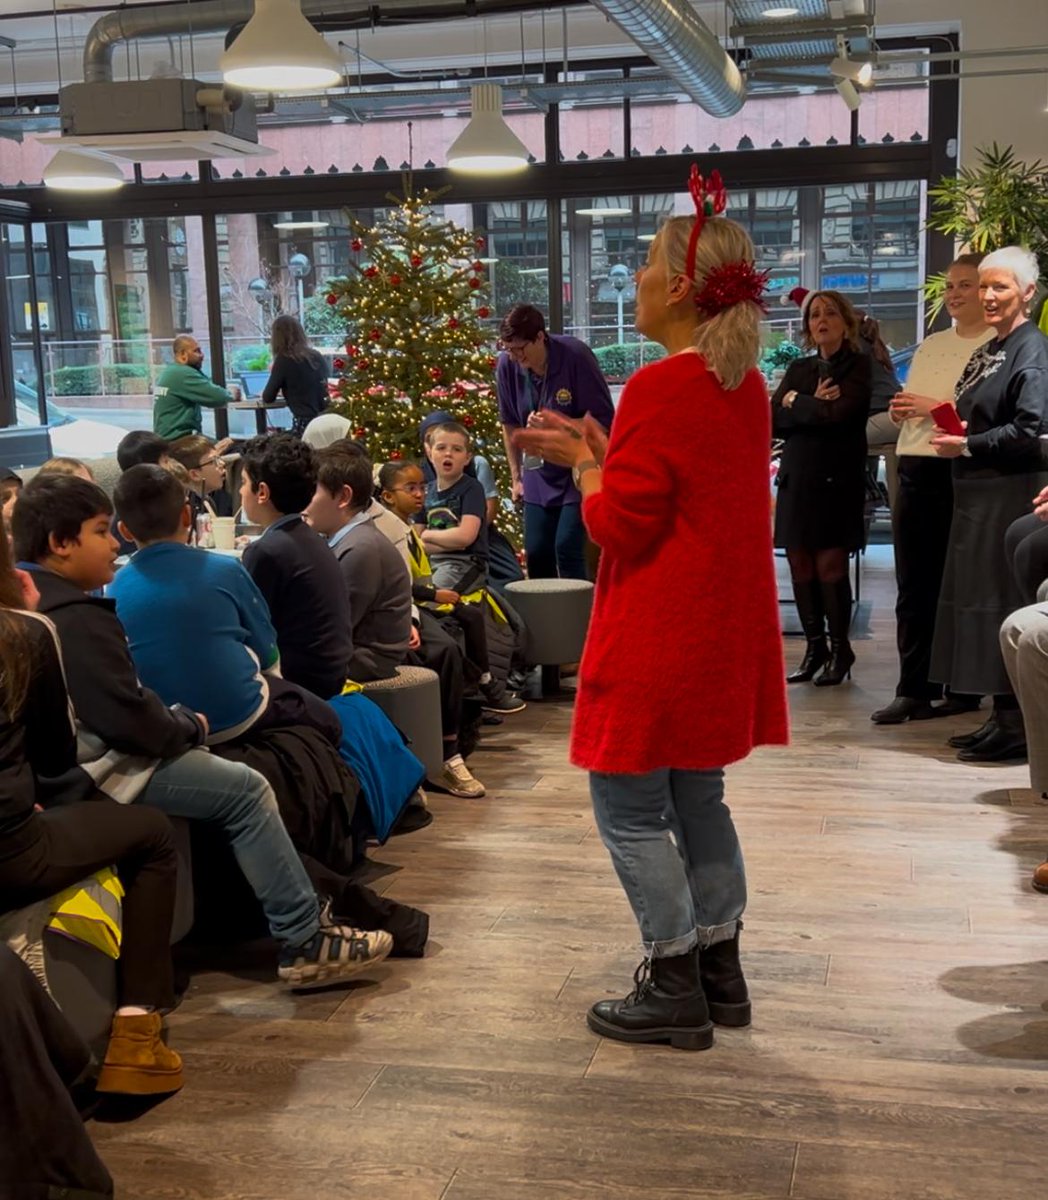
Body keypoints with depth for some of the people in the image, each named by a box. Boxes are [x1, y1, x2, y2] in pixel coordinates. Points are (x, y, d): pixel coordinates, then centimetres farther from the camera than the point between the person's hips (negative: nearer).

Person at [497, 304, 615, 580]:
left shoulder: (575, 356, -19)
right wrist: (516, 476, 11)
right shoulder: (507, 365, -8)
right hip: (538, 476, 5)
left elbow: (603, 420, -14)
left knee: (567, 549, -14)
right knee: (536, 553, 4)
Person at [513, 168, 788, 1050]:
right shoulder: (745, 386, 9)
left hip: (659, 638, -9)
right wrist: (608, 452, 10)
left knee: (630, 807, 2)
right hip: (721, 631, 9)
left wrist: (583, 462, -2)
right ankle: (720, 971, 26)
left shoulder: (661, 389, -19)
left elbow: (620, 525, -18)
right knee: (698, 797, 18)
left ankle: (675, 990, 9)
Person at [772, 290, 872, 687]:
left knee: (830, 565, -7)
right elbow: (775, 419, 4)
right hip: (797, 477, 5)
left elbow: (839, 412, -15)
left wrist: (796, 402, -1)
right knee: (801, 565, 3)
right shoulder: (798, 368, 16)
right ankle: (814, 649, 14)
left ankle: (840, 650, 8)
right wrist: (815, 405, -10)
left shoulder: (860, 366, 0)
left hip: (837, 478, -5)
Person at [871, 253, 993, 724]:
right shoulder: (931, 344, 19)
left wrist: (934, 406, -16)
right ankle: (913, 689, 10)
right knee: (913, 586, 5)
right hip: (915, 471, 7)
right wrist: (899, 410, 4)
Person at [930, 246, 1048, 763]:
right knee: (981, 600, 11)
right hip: (978, 494, 9)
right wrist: (952, 429, 5)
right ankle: (1001, 715, 19)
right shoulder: (989, 350, 17)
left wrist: (968, 445, -14)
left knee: (1004, 604, -6)